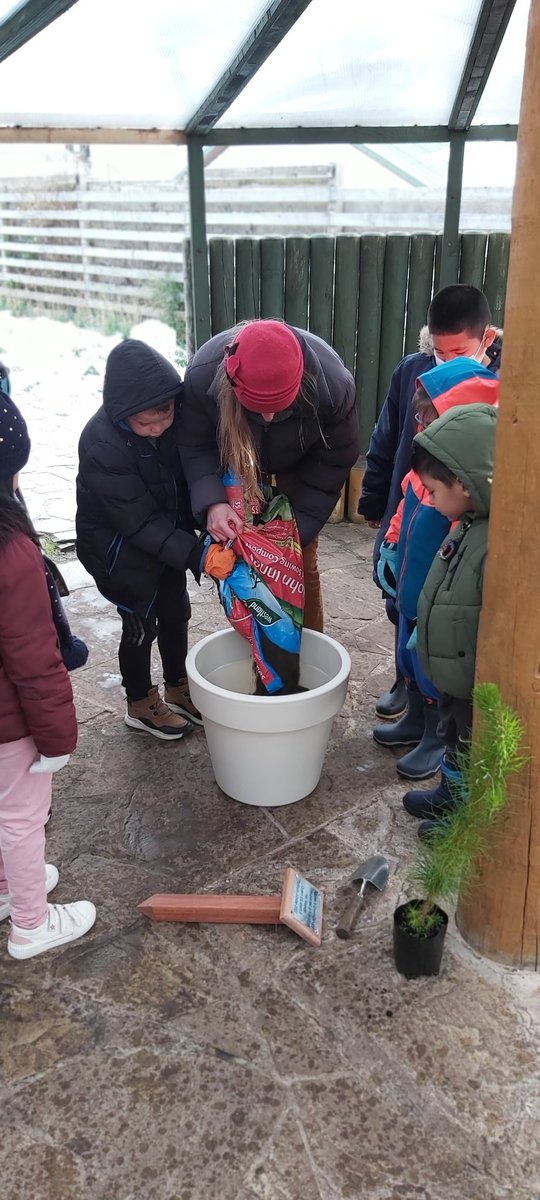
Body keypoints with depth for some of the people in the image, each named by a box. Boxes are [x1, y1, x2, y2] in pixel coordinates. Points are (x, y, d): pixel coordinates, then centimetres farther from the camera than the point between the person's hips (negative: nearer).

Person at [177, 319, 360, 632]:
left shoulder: (334, 383, -39)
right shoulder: (203, 374, -38)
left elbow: (333, 461, -22)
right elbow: (194, 446, -22)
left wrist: (299, 525, -27)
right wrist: (212, 502, -40)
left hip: (300, 465, 0)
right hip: (237, 461, 1)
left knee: (302, 563, 2)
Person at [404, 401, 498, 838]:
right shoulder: (471, 525, -4)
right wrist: (425, 646, 20)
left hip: (478, 688, -9)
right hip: (454, 675, 9)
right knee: (455, 739, 30)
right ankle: (451, 793, 53)